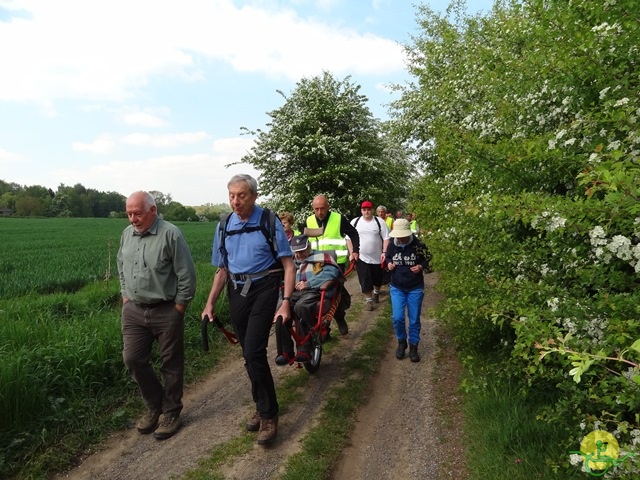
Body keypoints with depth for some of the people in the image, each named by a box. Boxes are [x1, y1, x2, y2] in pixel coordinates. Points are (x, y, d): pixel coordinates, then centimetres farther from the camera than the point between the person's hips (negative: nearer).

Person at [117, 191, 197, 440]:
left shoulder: (170, 234, -15)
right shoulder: (127, 234, 6)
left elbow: (187, 274, -13)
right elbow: (121, 267, 21)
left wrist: (179, 307, -11)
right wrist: (125, 296, 13)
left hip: (166, 312, -6)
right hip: (134, 310, 6)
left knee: (171, 365, 7)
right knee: (133, 359, 7)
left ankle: (171, 413, 25)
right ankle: (155, 405, 30)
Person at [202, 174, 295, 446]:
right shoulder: (225, 226, 7)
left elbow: (288, 264, -11)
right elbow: (222, 269, 13)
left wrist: (286, 302, -21)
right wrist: (210, 303, 7)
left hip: (263, 289, -5)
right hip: (236, 291, 5)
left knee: (253, 352, -13)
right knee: (249, 354, 13)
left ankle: (268, 416, 4)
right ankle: (263, 406, 32)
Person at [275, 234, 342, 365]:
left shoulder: (320, 257, 9)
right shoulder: (294, 264, 32)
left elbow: (331, 272, -10)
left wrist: (308, 283, -13)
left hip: (315, 292, -5)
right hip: (296, 293, 6)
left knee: (300, 307, -39)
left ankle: (304, 350, -28)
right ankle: (285, 352, -22)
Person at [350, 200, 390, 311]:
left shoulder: (380, 222, -3)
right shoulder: (354, 222, -1)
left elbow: (386, 238, -3)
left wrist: (384, 252, -12)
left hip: (377, 257, 0)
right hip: (361, 257, 0)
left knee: (377, 279, 16)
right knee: (365, 281, -2)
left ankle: (376, 292, 46)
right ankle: (368, 300, 17)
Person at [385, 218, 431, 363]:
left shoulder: (418, 245, -14)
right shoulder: (391, 245, -7)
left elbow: (428, 260, -1)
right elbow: (388, 258, 12)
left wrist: (421, 266, -19)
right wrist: (389, 263, -9)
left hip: (415, 288, -1)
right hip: (397, 287, 1)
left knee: (414, 320, 6)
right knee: (397, 318, -6)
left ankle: (413, 346, 25)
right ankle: (401, 342, 21)